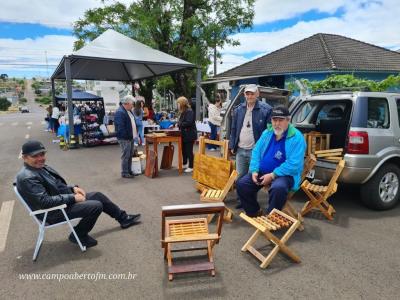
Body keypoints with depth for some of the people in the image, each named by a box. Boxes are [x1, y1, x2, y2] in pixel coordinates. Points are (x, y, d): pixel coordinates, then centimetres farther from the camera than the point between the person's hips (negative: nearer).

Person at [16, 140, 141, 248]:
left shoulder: (40, 167, 6)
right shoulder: (27, 178, -25)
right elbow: (45, 202, -29)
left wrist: (73, 188, 2)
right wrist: (72, 198, -23)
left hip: (63, 200, 10)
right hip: (55, 213, -10)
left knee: (98, 195, 11)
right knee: (96, 206, -19)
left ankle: (124, 219, 25)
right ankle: (78, 235, 5)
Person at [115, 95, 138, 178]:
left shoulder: (128, 111, 13)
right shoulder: (120, 112, -19)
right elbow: (120, 127, -23)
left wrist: (135, 134, 16)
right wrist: (126, 137, -21)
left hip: (131, 137, 10)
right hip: (124, 139, -10)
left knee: (130, 155, 16)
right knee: (125, 156, -2)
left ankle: (129, 171, 27)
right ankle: (124, 173, 7)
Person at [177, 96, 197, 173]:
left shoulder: (189, 111, -17)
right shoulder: (183, 112, 12)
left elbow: (188, 122, -26)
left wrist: (179, 124, -18)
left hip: (189, 135, -9)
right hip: (184, 134, 9)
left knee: (189, 151, -1)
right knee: (183, 149, 18)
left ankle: (191, 167, 9)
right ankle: (184, 163, 36)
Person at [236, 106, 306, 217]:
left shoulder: (296, 137, -14)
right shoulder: (267, 133, 6)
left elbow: (294, 164, -22)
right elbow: (256, 152, 10)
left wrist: (272, 175, -23)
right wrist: (254, 170, -6)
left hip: (285, 174, -6)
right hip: (262, 172, 6)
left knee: (278, 188, -37)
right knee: (241, 183, -9)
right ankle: (254, 212, 12)